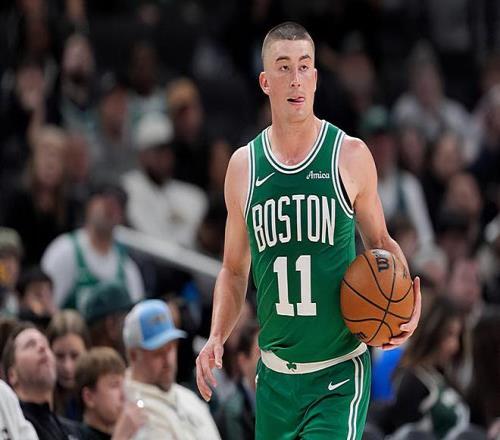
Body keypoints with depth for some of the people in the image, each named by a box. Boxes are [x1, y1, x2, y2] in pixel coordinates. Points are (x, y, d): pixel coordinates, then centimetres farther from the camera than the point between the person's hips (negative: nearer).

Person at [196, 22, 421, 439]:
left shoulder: (350, 155, -2)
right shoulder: (243, 166, 5)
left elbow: (379, 241, 11)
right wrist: (217, 337, -2)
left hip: (339, 375, -3)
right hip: (275, 375, 3)